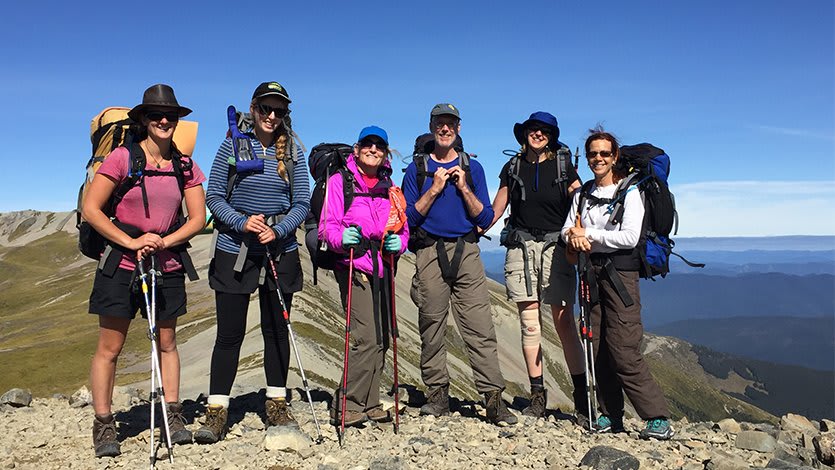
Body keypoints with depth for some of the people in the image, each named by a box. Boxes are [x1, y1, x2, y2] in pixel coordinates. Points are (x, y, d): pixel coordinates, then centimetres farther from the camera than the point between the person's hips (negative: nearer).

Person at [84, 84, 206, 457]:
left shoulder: (186, 166, 4)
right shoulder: (122, 158, -6)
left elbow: (198, 218, 2)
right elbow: (90, 209, -9)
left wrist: (164, 241, -14)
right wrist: (131, 242, -16)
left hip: (167, 266, 3)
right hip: (121, 265, -3)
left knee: (167, 343, 11)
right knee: (110, 347, 3)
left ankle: (172, 415, 22)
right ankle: (103, 423, 16)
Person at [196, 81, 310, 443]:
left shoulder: (292, 152, 5)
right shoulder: (232, 146, 2)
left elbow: (302, 202, 1)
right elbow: (214, 197, 0)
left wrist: (278, 230, -15)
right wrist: (242, 223, -17)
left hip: (280, 252, 2)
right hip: (234, 251, -2)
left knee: (277, 329, 9)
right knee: (230, 332, 0)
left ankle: (277, 404, 23)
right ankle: (216, 412, 11)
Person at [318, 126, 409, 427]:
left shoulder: (389, 188, 18)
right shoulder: (339, 181, 3)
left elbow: (403, 227, 19)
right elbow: (326, 226, -3)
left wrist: (399, 242, -3)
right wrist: (341, 238, -23)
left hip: (383, 266, 6)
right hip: (355, 265, -6)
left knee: (382, 338, 7)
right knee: (367, 337, -15)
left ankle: (369, 404, 19)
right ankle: (346, 406, -3)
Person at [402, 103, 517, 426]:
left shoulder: (472, 168, 14)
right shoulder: (417, 169, 11)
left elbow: (485, 219, 8)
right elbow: (409, 218, 2)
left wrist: (463, 188, -4)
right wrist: (435, 188, -6)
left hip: (466, 252, 0)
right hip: (429, 253, 0)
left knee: (480, 328, -6)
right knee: (431, 327, 3)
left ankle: (493, 399, -3)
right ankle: (438, 394, 15)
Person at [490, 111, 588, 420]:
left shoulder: (563, 166, 7)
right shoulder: (513, 168, 13)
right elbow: (496, 209, 18)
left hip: (555, 247, -2)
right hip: (520, 247, 2)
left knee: (564, 322, -4)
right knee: (529, 325, 2)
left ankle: (581, 394, 7)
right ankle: (537, 394, 10)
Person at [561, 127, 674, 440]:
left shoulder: (629, 191, -1)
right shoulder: (582, 194, 16)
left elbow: (630, 237, -11)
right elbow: (567, 230, 13)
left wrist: (588, 233, -10)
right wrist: (574, 238, -10)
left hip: (619, 273, -5)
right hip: (590, 274, 5)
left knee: (624, 351, -11)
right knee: (597, 349, 5)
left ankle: (658, 418, -1)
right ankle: (610, 415, 16)